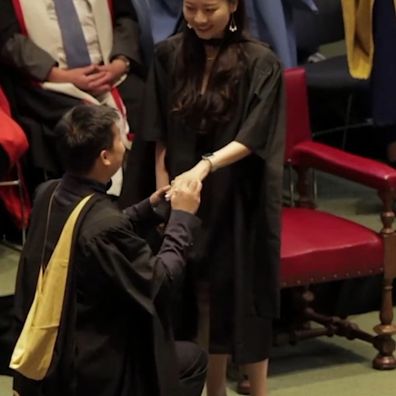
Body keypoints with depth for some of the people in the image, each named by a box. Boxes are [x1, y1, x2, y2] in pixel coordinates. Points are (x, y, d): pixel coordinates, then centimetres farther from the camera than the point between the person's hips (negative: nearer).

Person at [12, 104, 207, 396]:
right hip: (86, 371, -8)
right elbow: (160, 284, -17)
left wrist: (149, 207, 12)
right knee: (193, 359, 14)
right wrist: (183, 217, -7)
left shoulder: (48, 194, -5)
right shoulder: (104, 223, -30)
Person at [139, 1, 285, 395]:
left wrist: (206, 166, -32)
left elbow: (252, 138, -17)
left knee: (242, 297, 4)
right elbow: (161, 137, 4)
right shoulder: (168, 56, -1)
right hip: (187, 198, 3)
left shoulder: (260, 63, -11)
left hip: (239, 203, -3)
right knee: (201, 300, 9)